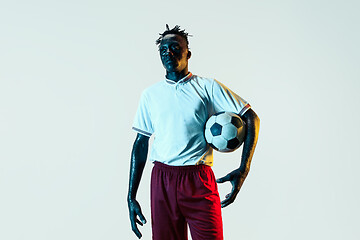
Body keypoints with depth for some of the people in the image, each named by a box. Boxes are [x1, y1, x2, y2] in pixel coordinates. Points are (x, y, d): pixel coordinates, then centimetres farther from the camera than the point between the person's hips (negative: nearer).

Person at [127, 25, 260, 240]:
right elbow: (141, 144, 13)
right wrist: (131, 196, 9)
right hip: (162, 180, 2)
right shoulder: (150, 94, 13)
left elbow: (251, 118, 1)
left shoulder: (208, 87, 4)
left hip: (199, 180, -2)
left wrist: (244, 169, -10)